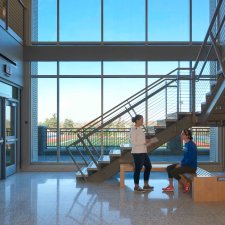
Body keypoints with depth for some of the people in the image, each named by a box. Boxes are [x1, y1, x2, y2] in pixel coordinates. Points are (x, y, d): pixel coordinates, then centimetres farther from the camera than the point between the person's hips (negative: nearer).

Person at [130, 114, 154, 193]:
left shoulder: (140, 129, 12)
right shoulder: (134, 130, -14)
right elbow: (133, 142, -20)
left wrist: (147, 142, 4)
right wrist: (144, 141, -20)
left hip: (143, 152, 10)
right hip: (137, 153, -9)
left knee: (148, 166, 15)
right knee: (138, 169, 1)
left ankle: (146, 185, 26)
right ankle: (136, 186, 16)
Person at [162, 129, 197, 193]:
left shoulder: (191, 145, -20)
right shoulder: (186, 144, 8)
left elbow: (191, 159, -24)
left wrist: (181, 165, -17)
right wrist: (180, 163, 4)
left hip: (191, 166, -10)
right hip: (185, 164, 10)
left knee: (173, 172, -20)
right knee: (169, 168, 3)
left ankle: (186, 184, -1)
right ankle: (171, 186, 8)